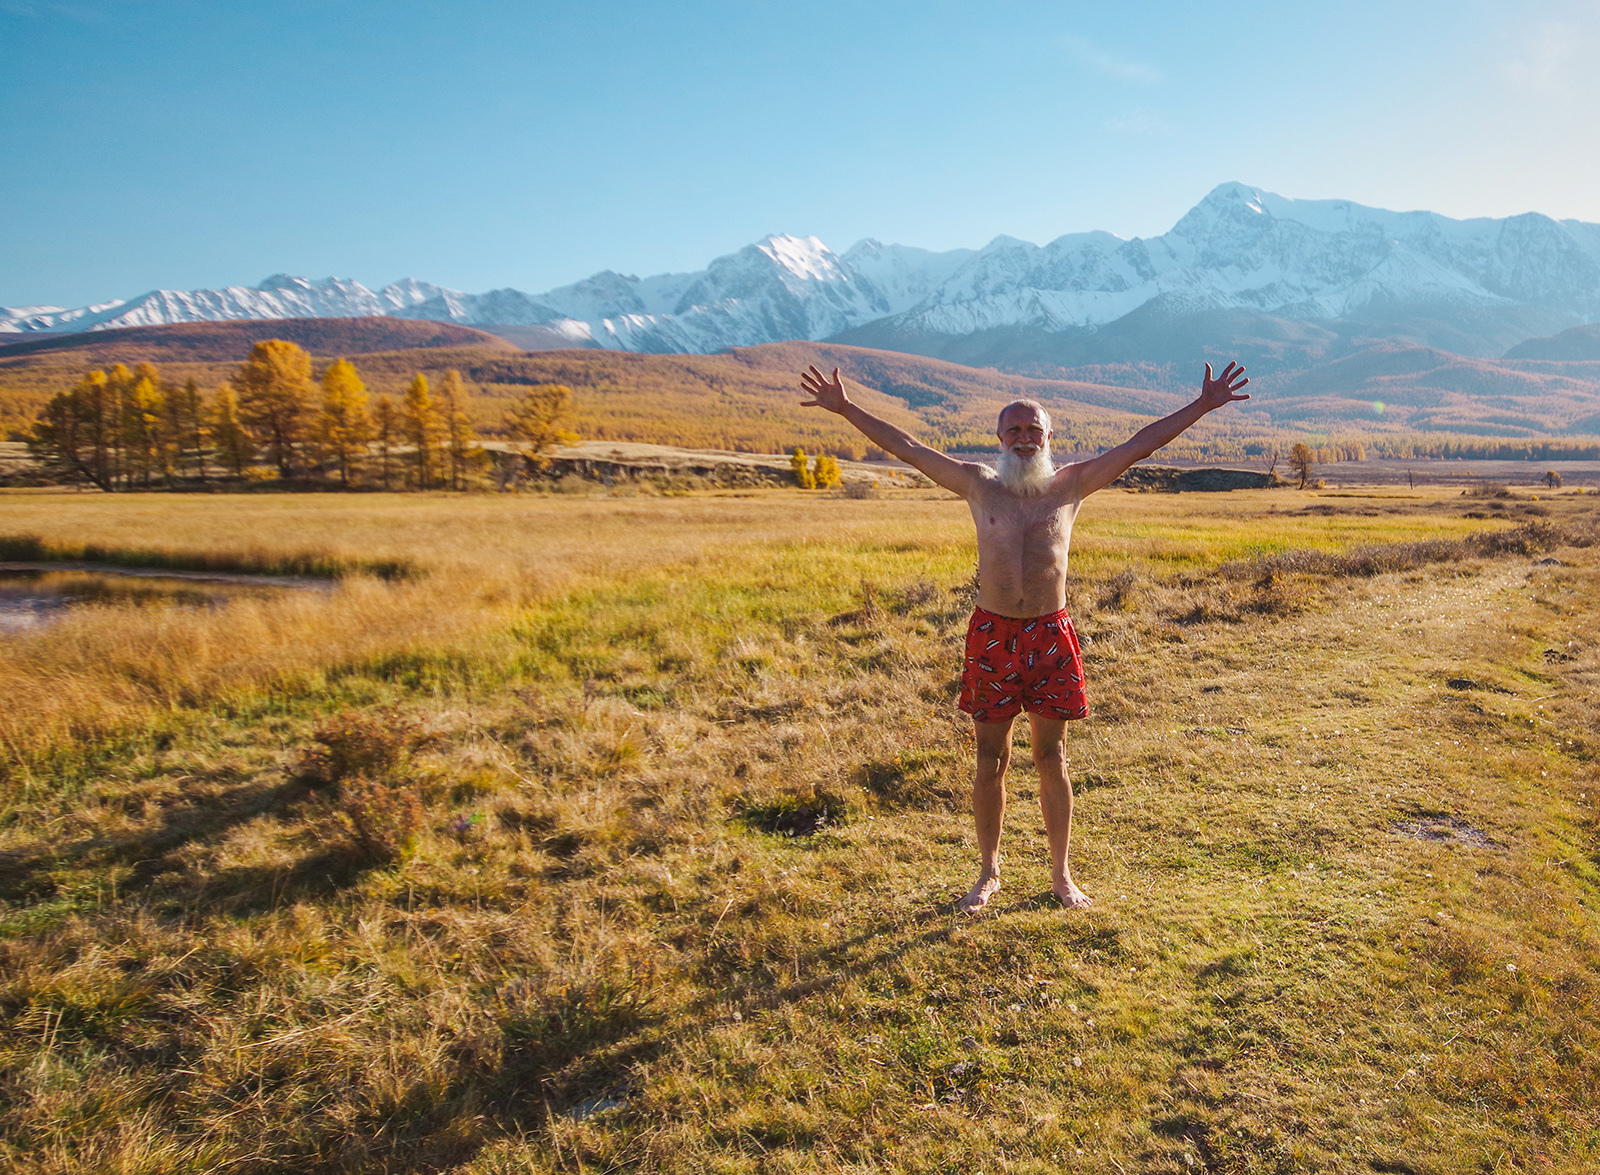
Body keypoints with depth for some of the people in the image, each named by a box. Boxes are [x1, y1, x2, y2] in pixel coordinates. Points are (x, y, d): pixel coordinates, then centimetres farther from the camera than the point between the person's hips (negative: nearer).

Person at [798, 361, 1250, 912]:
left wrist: (1202, 406, 0)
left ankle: (1061, 873, 23)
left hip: (1049, 634, 0)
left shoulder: (1071, 485, 4)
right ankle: (989, 872, 24)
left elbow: (1140, 444, 3)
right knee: (990, 760, 9)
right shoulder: (978, 484, 4)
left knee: (1050, 760, 8)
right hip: (991, 634, 0)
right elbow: (906, 446, 4)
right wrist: (847, 409, 3)